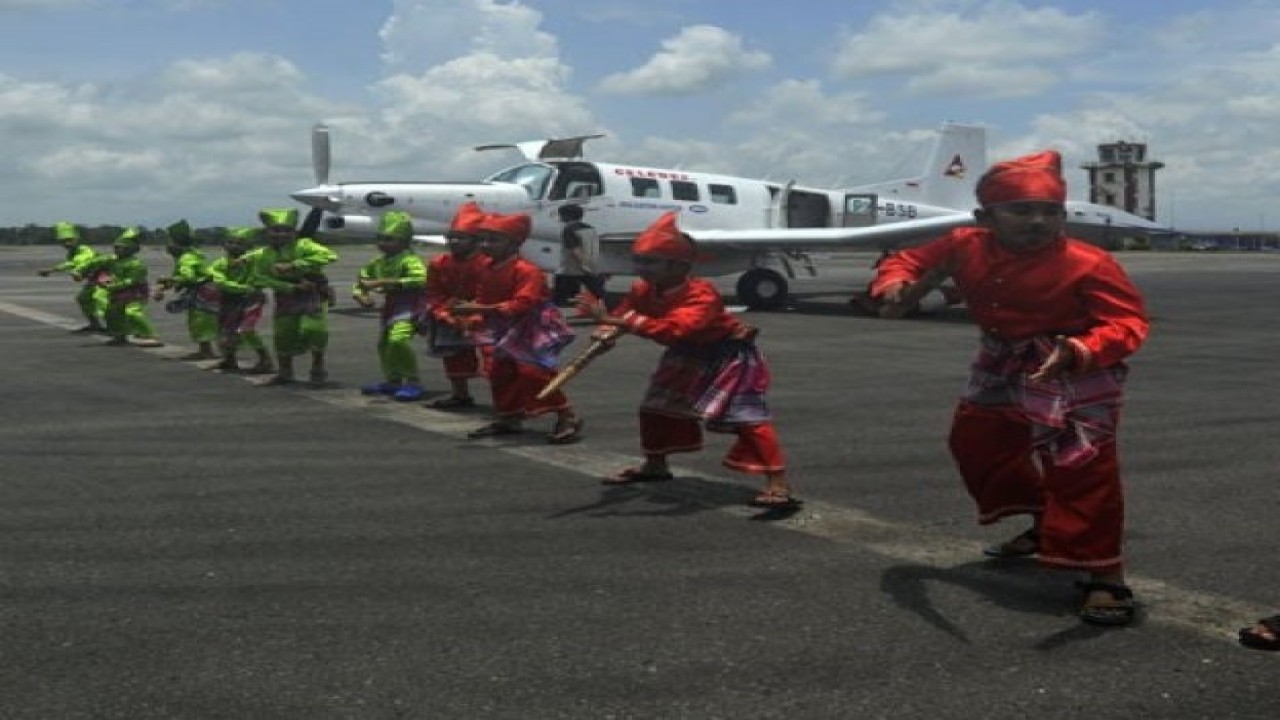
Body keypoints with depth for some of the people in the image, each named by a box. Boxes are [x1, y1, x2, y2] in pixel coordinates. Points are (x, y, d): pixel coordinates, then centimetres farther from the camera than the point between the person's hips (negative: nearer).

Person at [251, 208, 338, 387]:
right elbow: (261, 277, -4)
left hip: (313, 295, -5)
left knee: (313, 329, -19)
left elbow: (329, 255, -29)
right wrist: (291, 287, -18)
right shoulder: (264, 255, 0)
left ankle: (318, 368, 3)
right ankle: (285, 373, 27)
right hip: (286, 298, 5)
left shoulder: (302, 246, -15)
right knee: (283, 334, 8)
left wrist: (294, 265, -31)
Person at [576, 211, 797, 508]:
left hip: (729, 355, -8)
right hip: (686, 356, 9)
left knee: (744, 414, -22)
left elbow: (673, 329, -51)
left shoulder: (701, 294, -36)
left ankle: (778, 484, -26)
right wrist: (608, 329, -32)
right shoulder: (643, 289, -11)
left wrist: (613, 319, -56)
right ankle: (655, 465, 41)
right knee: (656, 406, 18)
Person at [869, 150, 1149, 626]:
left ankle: (1106, 577, -5)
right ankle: (1045, 527, 40)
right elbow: (912, 259, 5)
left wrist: (1079, 352, -45)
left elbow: (1127, 322, -24)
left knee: (1082, 469, -16)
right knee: (975, 444, 21)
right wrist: (896, 283, -22)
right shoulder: (965, 247, -7)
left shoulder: (1088, 263, -24)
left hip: (1075, 376, -7)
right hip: (1002, 369, 7)